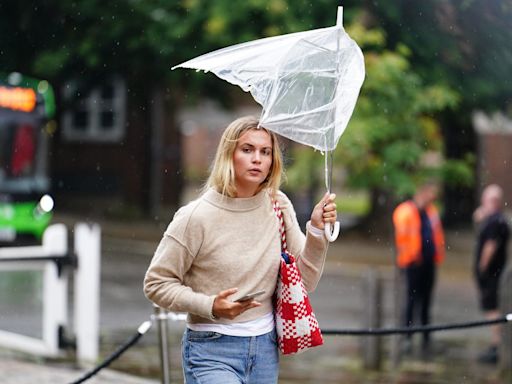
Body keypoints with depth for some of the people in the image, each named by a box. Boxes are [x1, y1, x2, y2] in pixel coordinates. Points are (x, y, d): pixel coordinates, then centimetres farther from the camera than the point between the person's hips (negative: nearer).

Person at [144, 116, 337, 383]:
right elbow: (156, 283, -6)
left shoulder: (278, 206, 2)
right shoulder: (197, 216, -12)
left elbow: (304, 281, 4)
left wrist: (316, 231, -10)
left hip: (265, 348, 5)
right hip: (212, 353, -5)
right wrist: (211, 306, -18)